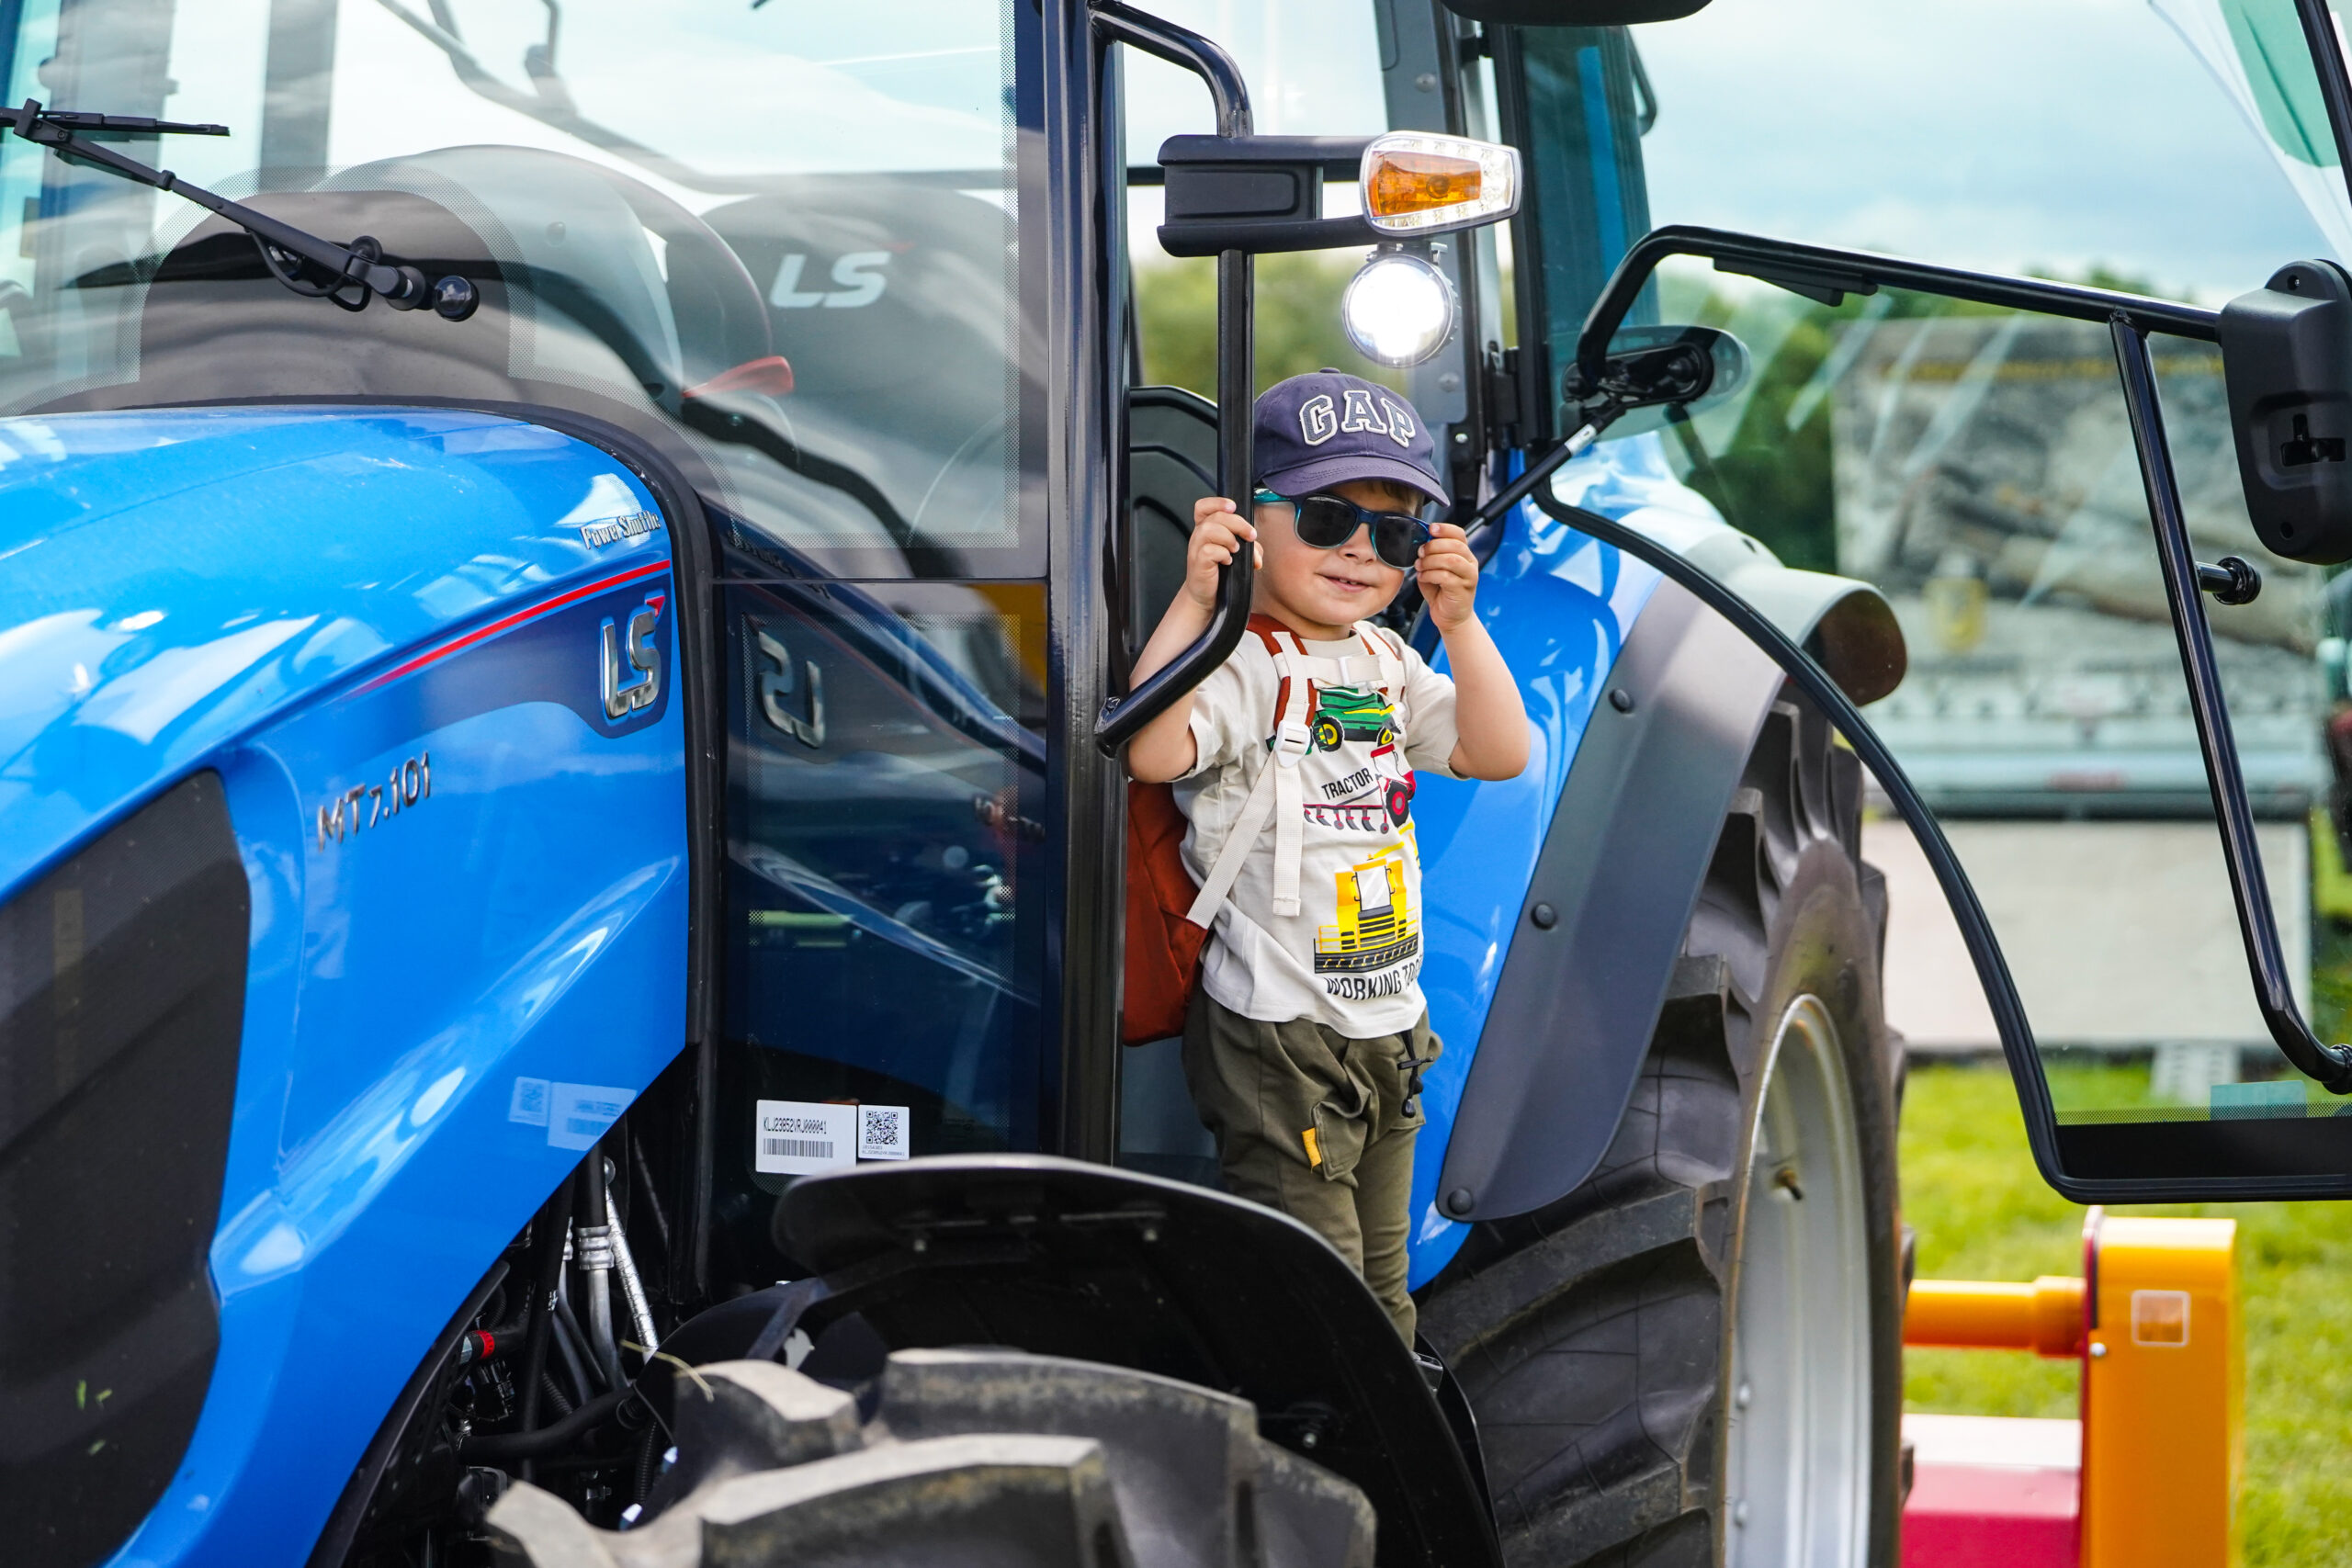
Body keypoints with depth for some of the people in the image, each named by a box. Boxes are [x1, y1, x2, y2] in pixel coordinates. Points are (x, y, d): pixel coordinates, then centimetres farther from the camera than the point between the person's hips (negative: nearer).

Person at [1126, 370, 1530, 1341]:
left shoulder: (1388, 662, 10)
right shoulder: (1239, 662, -14)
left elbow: (1498, 754, 3)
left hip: (1388, 1033, 8)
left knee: (1383, 1291, 18)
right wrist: (1194, 599, -36)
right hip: (1277, 1043, -8)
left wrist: (1459, 624, -8)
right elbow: (1152, 753, -32)